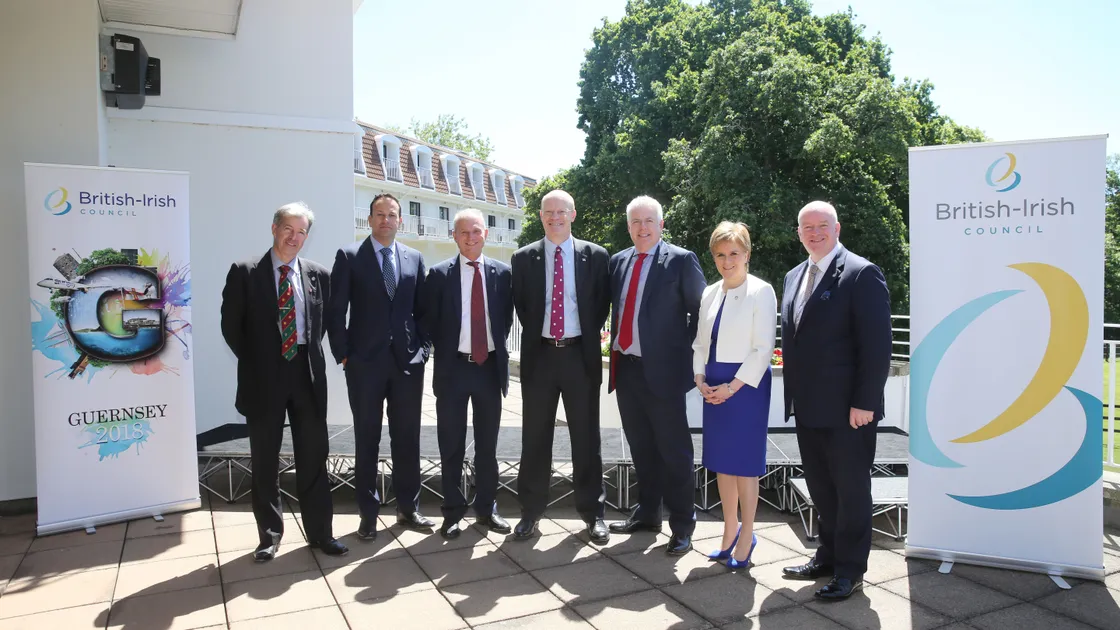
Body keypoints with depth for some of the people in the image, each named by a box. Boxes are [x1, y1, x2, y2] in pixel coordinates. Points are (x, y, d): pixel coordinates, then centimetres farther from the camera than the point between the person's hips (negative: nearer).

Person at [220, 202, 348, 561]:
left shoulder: (318, 275, 6)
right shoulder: (245, 273, -2)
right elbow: (231, 325, 1)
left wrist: (310, 354, 7)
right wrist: (254, 362, 2)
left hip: (308, 375, 2)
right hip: (263, 377, -2)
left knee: (314, 457, 7)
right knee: (265, 461, 8)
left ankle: (320, 532, 19)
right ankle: (270, 535, 22)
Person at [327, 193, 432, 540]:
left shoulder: (414, 258, 9)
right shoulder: (349, 256, 0)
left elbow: (421, 308, 12)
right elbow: (336, 311, -2)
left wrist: (422, 350, 3)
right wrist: (343, 355, -6)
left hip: (407, 361, 3)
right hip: (365, 362, -2)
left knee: (407, 438, 9)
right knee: (367, 440, 6)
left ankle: (408, 508, 22)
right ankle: (368, 514, 17)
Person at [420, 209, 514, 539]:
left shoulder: (502, 272, 4)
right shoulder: (439, 274, -2)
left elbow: (506, 317, 11)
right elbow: (429, 321, 2)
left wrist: (495, 346, 3)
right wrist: (445, 351, 0)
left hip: (490, 366, 2)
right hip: (453, 367, -2)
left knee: (487, 444, 11)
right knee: (452, 446, 6)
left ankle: (486, 509, 24)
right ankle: (453, 511, 18)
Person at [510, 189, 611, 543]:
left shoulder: (594, 256, 2)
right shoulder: (523, 258, 4)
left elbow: (601, 305, 7)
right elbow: (521, 306, 10)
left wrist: (588, 338, 2)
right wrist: (536, 335, 5)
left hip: (580, 355, -1)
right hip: (539, 354, 1)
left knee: (586, 437, 7)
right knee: (535, 437, 8)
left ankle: (592, 512, 19)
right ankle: (531, 511, 20)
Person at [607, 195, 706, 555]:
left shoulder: (681, 260, -5)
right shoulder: (618, 261, 12)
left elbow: (700, 310, -3)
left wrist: (684, 350, -7)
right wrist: (615, 346, 6)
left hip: (662, 369, -5)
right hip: (625, 368, 6)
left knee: (674, 450, 3)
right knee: (641, 448, 17)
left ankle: (682, 526, 15)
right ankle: (647, 514, 31)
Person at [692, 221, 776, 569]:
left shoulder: (761, 292, -8)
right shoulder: (710, 293, 10)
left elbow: (763, 348, -13)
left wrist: (732, 387, -16)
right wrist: (700, 379, -1)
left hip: (746, 384, -6)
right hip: (714, 387, 6)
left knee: (745, 462, 1)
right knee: (721, 461, 12)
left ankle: (746, 537, 15)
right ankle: (729, 531, 25)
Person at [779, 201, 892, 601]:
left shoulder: (861, 274, -11)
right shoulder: (794, 277, 13)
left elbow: (877, 345, -15)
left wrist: (864, 403, -17)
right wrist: (794, 395, 12)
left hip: (847, 409, -7)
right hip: (808, 407, 7)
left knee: (851, 489, 6)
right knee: (820, 488, 17)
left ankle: (850, 569, 19)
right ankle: (828, 556, 32)